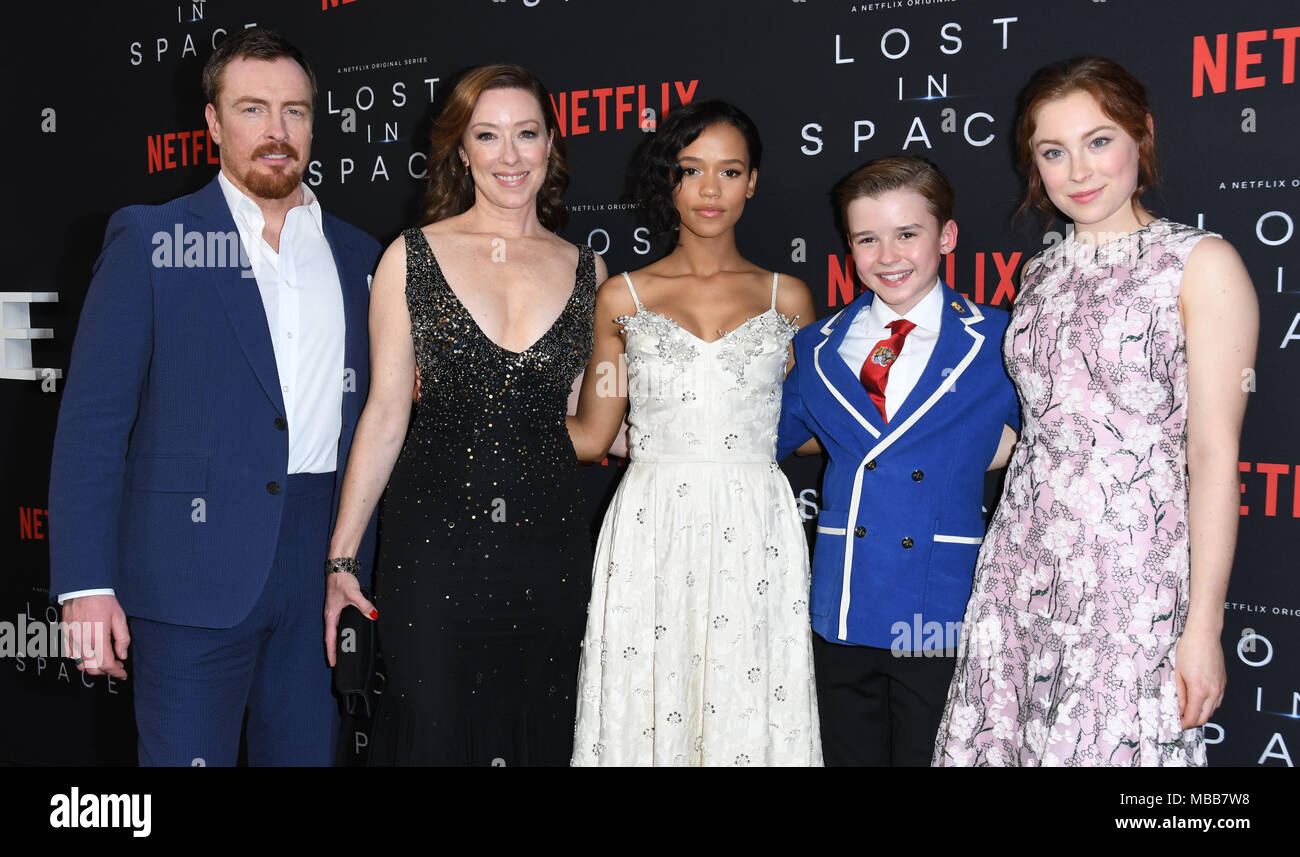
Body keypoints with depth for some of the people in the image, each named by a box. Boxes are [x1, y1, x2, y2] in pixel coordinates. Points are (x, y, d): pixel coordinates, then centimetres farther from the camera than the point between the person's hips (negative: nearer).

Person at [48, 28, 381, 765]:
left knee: (309, 753, 13)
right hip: (195, 570, -3)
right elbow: (92, 421, -5)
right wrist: (86, 585, -11)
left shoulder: (360, 256, 10)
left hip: (324, 575, 4)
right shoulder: (149, 239, -1)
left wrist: (361, 566, 4)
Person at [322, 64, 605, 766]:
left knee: (539, 735, 12)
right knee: (432, 733, 6)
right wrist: (341, 555, -3)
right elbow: (386, 412, -1)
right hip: (433, 540, -2)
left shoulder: (586, 270, 6)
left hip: (549, 545, 2)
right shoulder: (412, 257, -1)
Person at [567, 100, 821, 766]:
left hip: (755, 537, 0)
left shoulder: (787, 298, 8)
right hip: (651, 535, 0)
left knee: (748, 715, 2)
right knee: (647, 714, 3)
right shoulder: (622, 298, 7)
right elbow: (590, 435, 9)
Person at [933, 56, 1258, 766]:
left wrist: (1203, 624, -11)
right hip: (1022, 566, 5)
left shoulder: (1202, 264, -5)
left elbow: (1214, 453, -8)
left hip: (1133, 572, -5)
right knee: (1002, 740, 7)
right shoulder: (1040, 274, 13)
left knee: (1112, 748, 0)